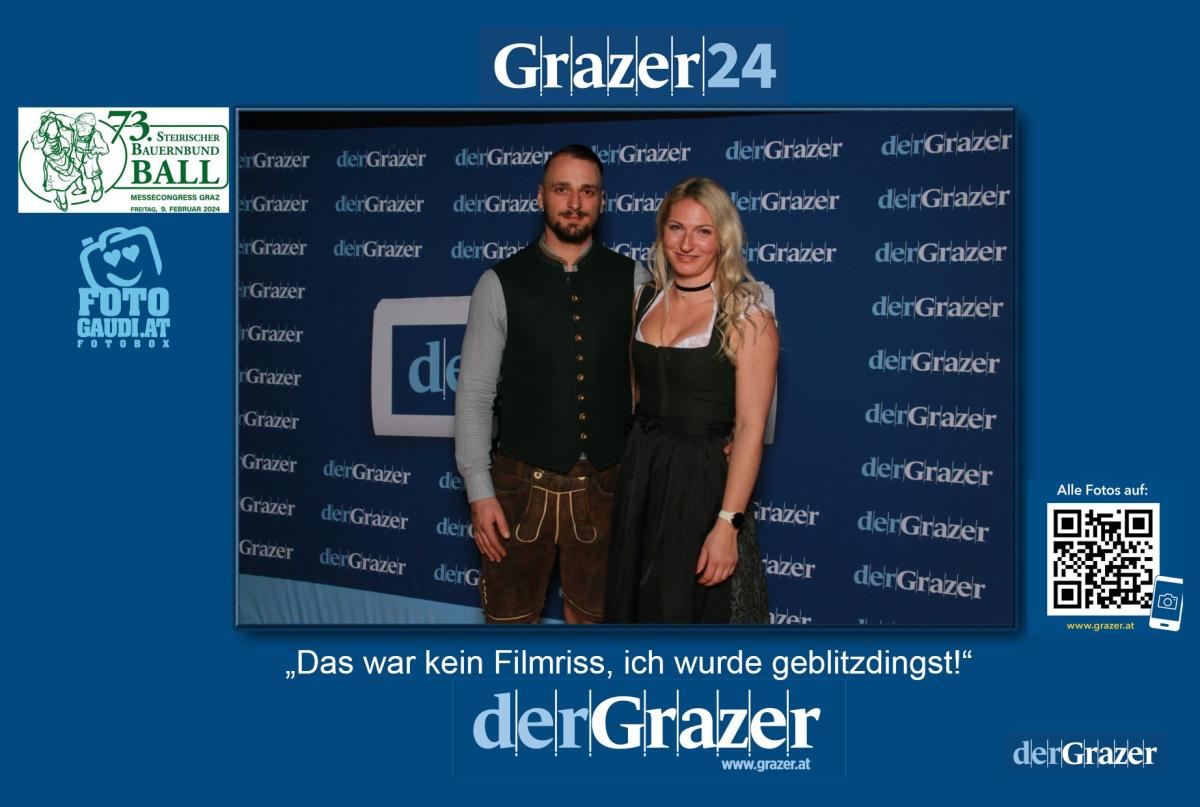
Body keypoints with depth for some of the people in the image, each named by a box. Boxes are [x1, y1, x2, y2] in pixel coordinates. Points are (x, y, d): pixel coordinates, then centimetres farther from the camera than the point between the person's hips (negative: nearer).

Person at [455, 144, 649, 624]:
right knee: (509, 618, 11)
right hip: (523, 484, -1)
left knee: (591, 617, 16)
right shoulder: (500, 284, -3)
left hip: (604, 488, 1)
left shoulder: (632, 280, 1)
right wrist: (479, 491, -8)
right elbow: (473, 394, -3)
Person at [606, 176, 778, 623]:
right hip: (639, 474, 5)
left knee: (685, 610, 7)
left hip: (703, 481, -5)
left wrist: (727, 523, -20)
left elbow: (750, 427, -16)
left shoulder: (747, 317, -12)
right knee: (634, 605, 16)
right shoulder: (645, 300, 6)